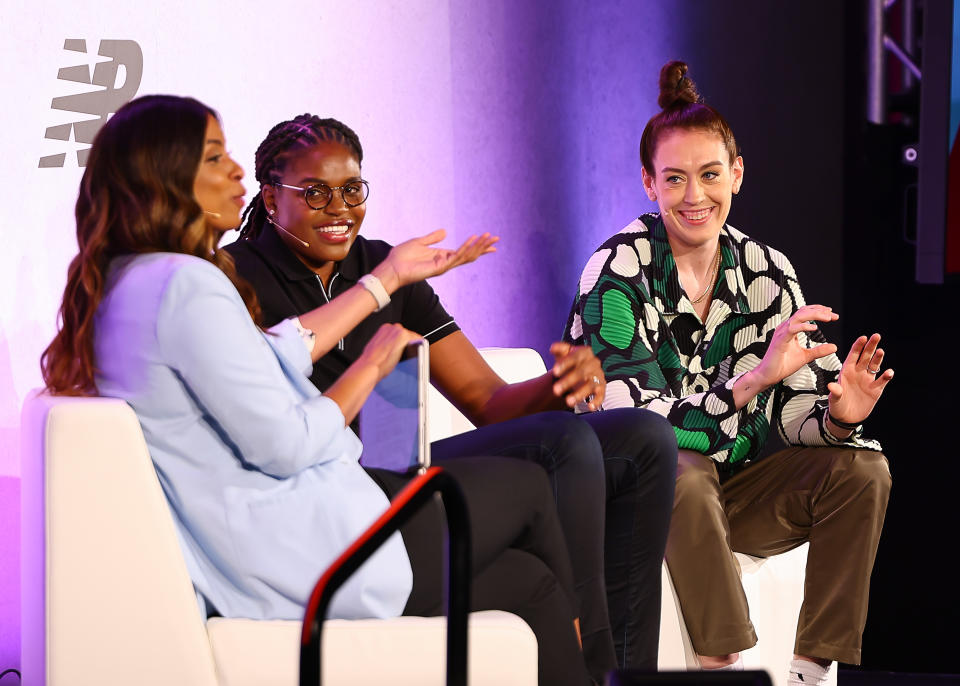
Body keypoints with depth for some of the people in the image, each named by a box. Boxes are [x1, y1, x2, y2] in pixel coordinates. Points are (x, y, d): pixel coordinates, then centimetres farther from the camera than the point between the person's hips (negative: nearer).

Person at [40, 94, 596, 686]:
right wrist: (374, 363, -4)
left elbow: (278, 350, 22)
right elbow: (287, 445, -21)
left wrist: (387, 277, 30)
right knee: (525, 484, 12)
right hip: (300, 558, -10)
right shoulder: (186, 285, -21)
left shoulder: (127, 282, 12)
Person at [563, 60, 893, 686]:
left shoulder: (767, 273, 0)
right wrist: (753, 380, -37)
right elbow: (631, 427, -25)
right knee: (681, 470, -36)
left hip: (734, 485, 5)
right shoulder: (618, 272, -15)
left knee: (861, 469, -16)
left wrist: (837, 417, -26)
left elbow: (794, 410, -1)